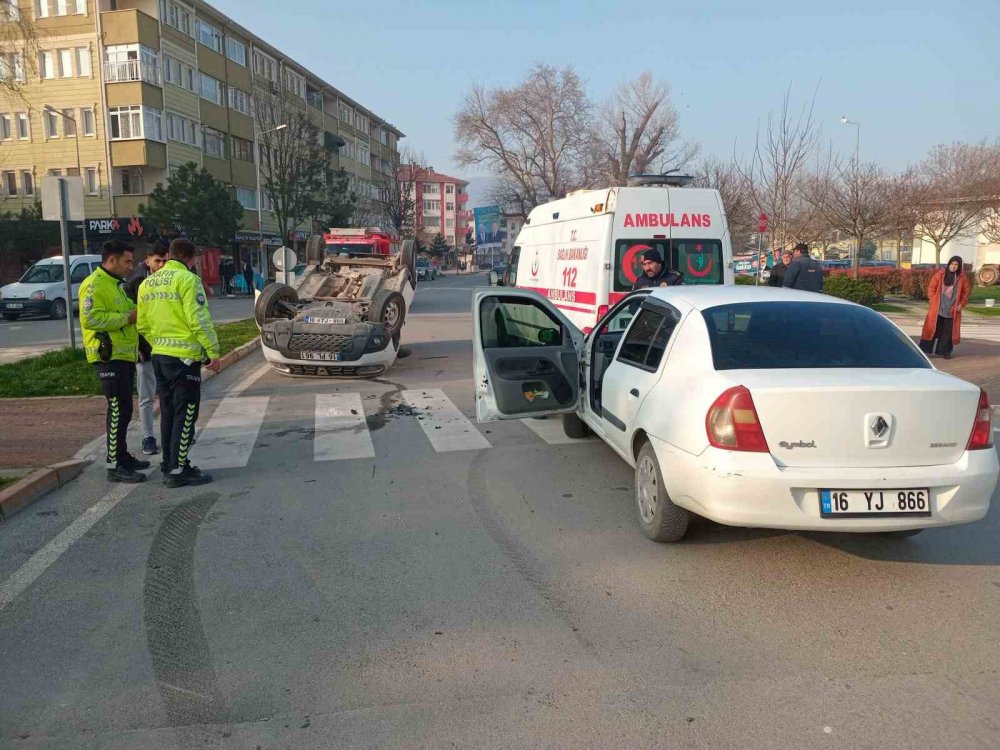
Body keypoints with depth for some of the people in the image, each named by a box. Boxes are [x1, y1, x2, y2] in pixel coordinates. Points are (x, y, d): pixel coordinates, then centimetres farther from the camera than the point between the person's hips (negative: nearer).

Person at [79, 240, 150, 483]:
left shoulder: (115, 284, 20)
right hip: (109, 357, -10)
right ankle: (115, 465, -5)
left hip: (124, 355, 10)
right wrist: (127, 318, -20)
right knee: (118, 410, -9)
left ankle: (123, 456, 25)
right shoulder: (94, 284, -13)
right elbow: (90, 318, -24)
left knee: (123, 409, 15)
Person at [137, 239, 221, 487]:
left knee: (168, 412, 16)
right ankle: (178, 470, -1)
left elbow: (143, 326, 14)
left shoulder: (147, 284, 12)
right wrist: (213, 351, -12)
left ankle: (168, 465, 23)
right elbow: (198, 320, -17)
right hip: (185, 356, -7)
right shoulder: (187, 279, -11)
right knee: (185, 414, -2)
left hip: (159, 356, 8)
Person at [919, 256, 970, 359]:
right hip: (937, 309, -1)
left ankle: (945, 352, 15)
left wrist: (962, 304, -1)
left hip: (952, 310, 2)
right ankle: (925, 350, 5)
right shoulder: (940, 274, -1)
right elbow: (931, 287, 2)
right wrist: (932, 301, -5)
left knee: (948, 331, 6)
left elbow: (965, 292, 9)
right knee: (933, 329, 0)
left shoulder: (962, 278, 3)